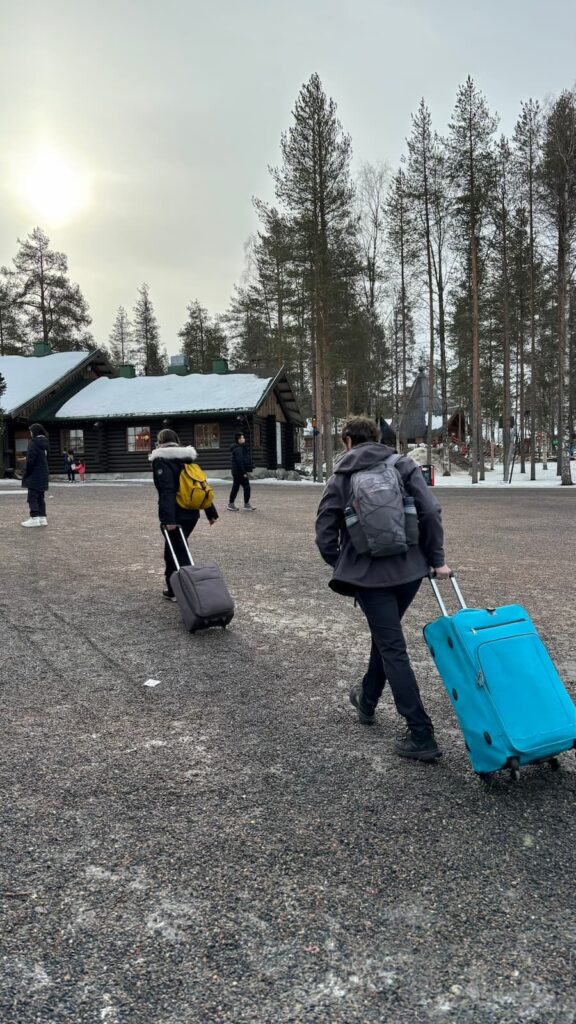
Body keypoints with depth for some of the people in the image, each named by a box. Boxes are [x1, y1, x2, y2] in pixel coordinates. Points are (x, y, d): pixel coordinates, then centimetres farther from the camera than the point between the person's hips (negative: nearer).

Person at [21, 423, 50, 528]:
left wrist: (26, 474, -10)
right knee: (41, 497, 12)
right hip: (43, 475, 8)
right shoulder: (45, 443, 10)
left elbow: (30, 460, -17)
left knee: (32, 497, -3)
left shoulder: (33, 443, -14)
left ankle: (34, 518, -4)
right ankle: (42, 518, 13)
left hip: (34, 475, -8)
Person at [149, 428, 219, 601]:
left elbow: (167, 491, -20)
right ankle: (173, 589, 27)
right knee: (173, 550, 21)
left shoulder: (161, 460, -9)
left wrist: (168, 519, -26)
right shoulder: (188, 459, 13)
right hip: (191, 514, 7)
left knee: (178, 553, -1)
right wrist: (211, 513, 13)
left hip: (176, 516, -7)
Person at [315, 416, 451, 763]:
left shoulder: (340, 479, 2)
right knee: (385, 636, 24)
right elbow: (431, 511, -9)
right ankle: (368, 700, 42)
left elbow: (325, 536, 0)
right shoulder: (405, 466, 3)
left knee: (393, 649, -1)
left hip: (369, 575, -3)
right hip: (410, 569, 3)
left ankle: (422, 737, -2)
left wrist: (344, 569, 14)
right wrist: (437, 559, -2)